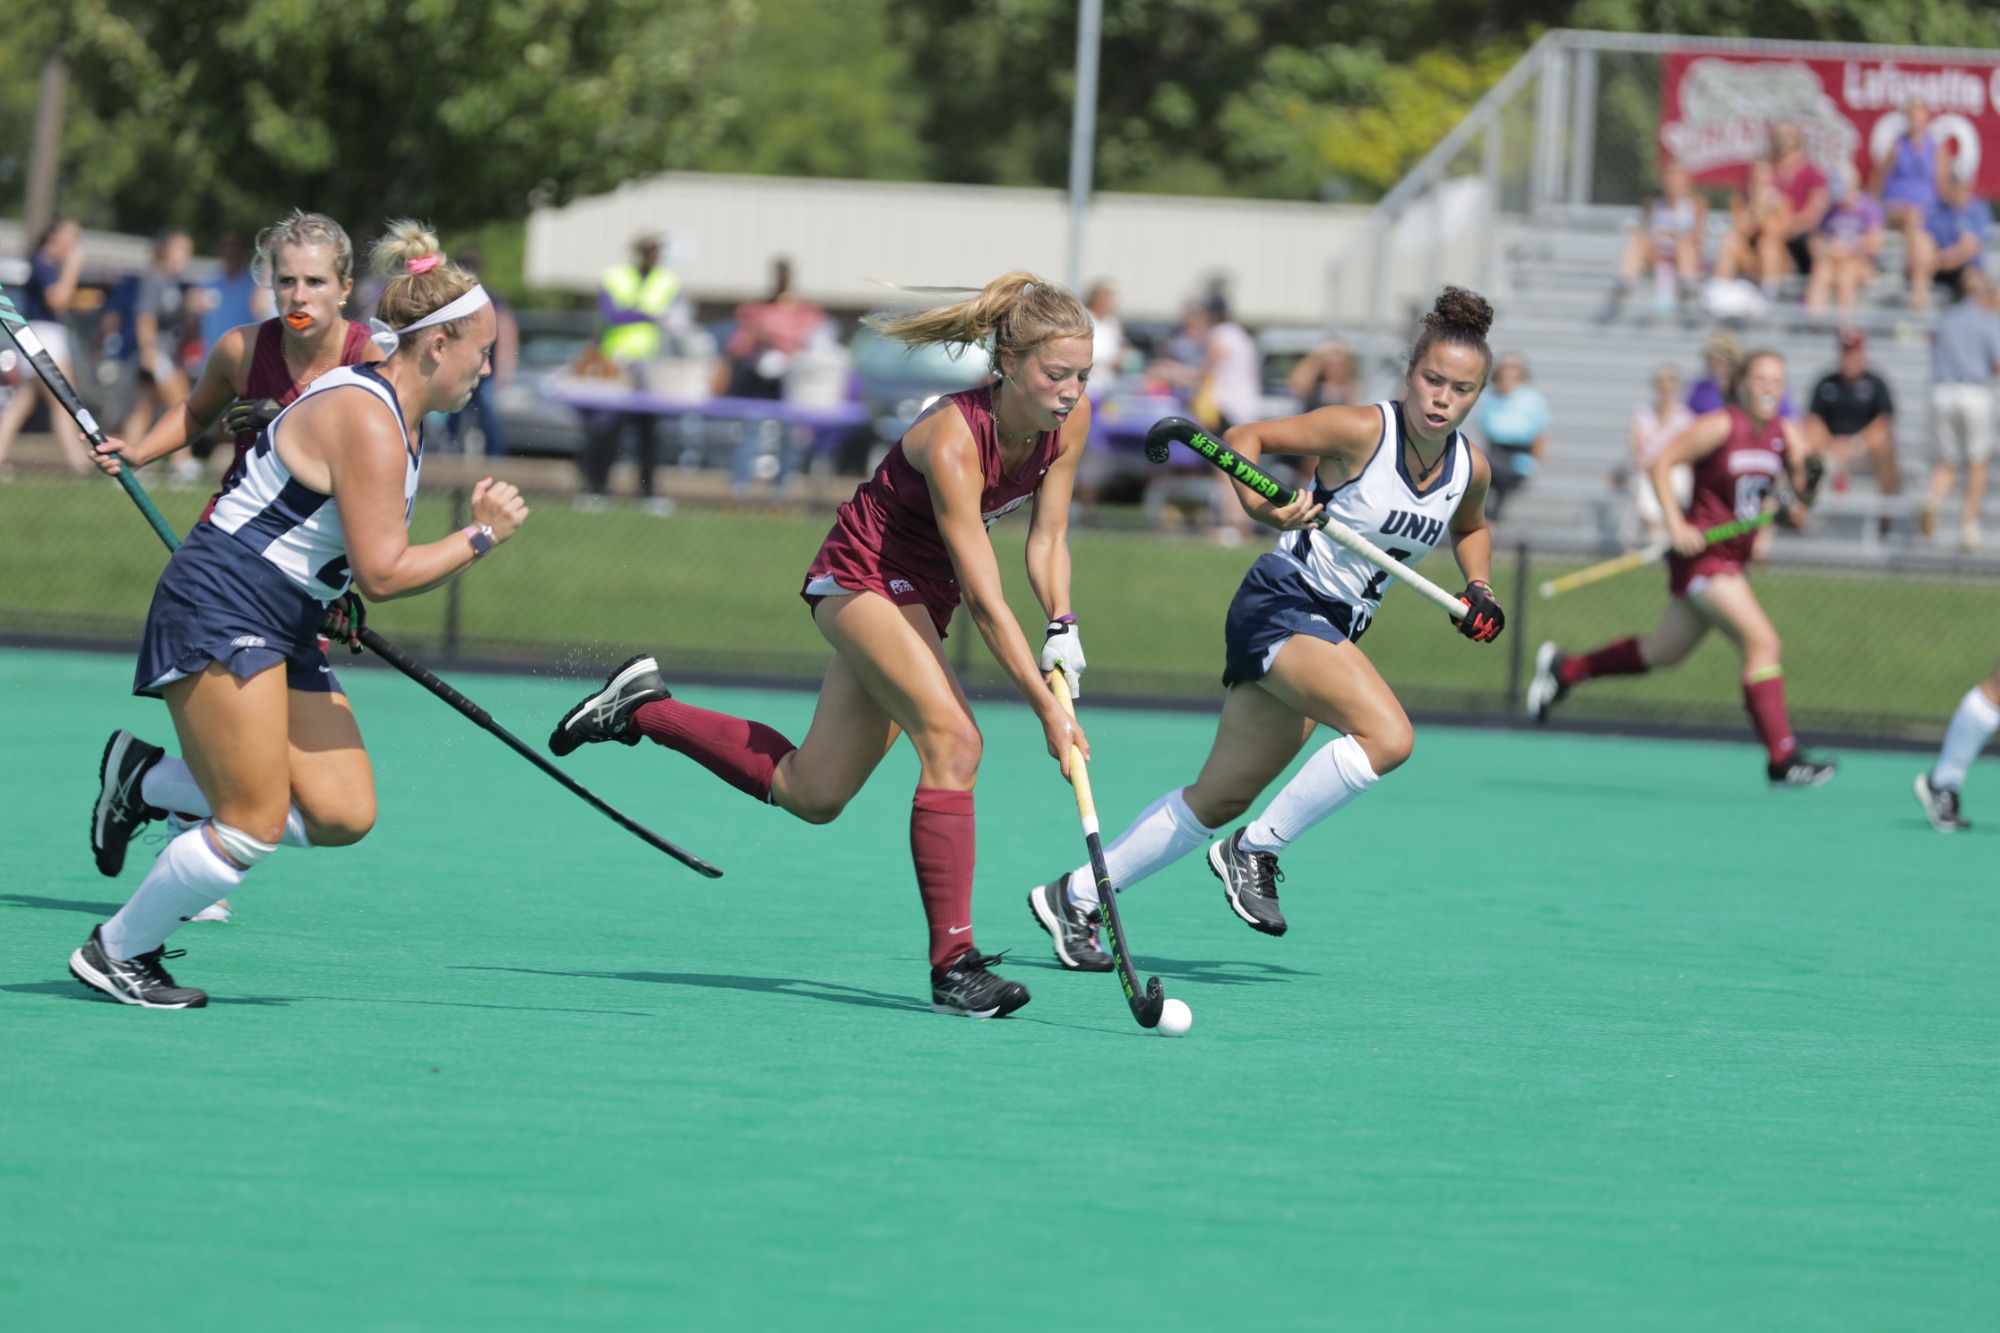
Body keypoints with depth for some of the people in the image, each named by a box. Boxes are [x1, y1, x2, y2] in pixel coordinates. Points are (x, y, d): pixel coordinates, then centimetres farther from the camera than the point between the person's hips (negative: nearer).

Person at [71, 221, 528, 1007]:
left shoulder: (401, 420, 14)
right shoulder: (366, 421, -19)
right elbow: (383, 573, -20)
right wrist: (481, 537, -11)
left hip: (283, 631, 10)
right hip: (221, 612, -10)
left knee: (344, 814, -2)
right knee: (256, 825, -12)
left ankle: (148, 780, 14)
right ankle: (115, 953, 6)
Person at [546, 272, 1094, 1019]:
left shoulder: (1070, 418, -13)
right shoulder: (954, 437, -33)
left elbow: (1047, 538, 0)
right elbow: (984, 599, -33)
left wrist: (1063, 628, -16)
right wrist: (1047, 710, -34)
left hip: (920, 593, 8)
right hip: (862, 574, -8)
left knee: (811, 794, 11)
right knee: (953, 738, -28)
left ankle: (642, 708, 29)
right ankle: (953, 963, -26)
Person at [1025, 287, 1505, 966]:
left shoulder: (1469, 468, 2)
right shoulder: (1362, 430, -16)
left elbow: (1471, 528, 26)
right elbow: (1245, 438, -11)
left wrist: (1478, 590, 8)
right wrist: (1261, 505, -28)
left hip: (1332, 632, 7)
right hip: (1281, 605, -7)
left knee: (1220, 798, 11)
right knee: (1387, 735, -29)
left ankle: (1074, 898, 22)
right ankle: (1254, 850, -12)